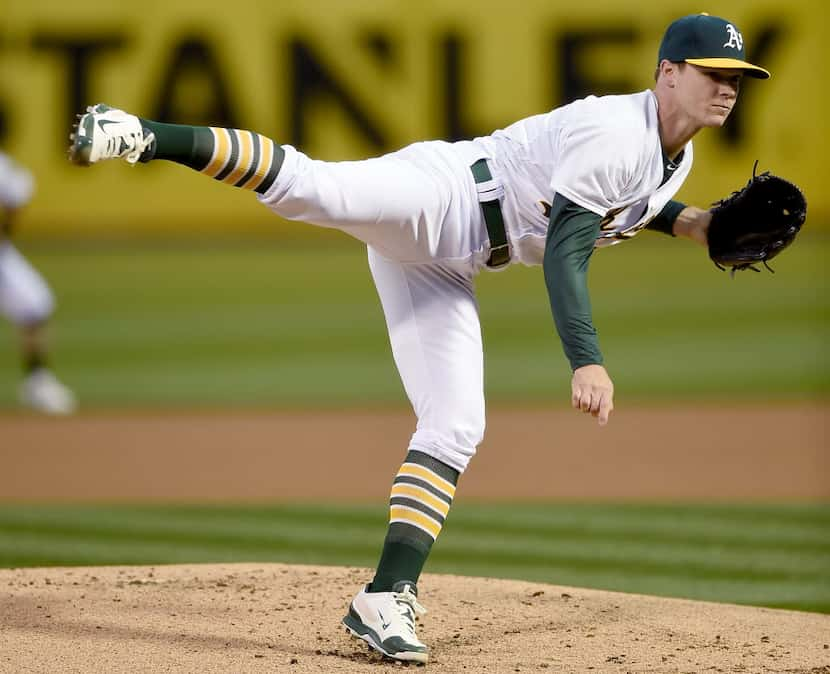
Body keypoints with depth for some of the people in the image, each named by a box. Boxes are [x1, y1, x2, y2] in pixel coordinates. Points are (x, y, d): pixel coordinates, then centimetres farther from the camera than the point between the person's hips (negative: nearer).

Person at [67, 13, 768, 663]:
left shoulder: (676, 155, 13)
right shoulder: (615, 130, -17)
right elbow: (565, 250, -23)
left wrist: (685, 221, 17)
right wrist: (586, 362, -32)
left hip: (441, 269, 8)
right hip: (437, 192, -8)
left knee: (455, 426, 0)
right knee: (311, 186, -38)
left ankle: (386, 599, -1)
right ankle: (142, 135, -42)